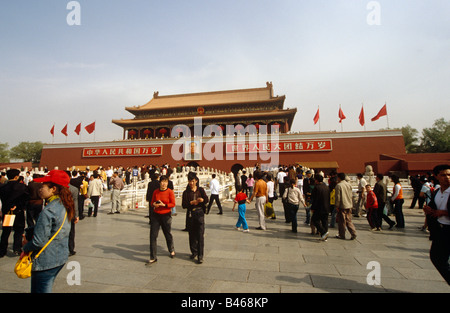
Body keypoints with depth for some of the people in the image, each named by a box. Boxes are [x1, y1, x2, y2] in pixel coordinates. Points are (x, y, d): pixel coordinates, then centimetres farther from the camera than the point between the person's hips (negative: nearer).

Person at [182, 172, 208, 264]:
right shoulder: (186, 192, 5)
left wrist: (202, 199, -26)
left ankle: (200, 256, 1)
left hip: (200, 213, -1)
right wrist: (192, 203, -19)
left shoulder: (201, 190, 6)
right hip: (190, 214, 2)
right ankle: (194, 252, 30)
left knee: (200, 235, -5)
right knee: (192, 234, 10)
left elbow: (206, 199, -6)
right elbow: (184, 205, -4)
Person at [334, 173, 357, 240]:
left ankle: (342, 235, 12)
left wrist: (337, 206, -8)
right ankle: (353, 234, 6)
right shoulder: (349, 184, 9)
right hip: (349, 205, 7)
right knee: (349, 220, 14)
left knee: (342, 221, 3)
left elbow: (338, 197, -14)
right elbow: (351, 196, 16)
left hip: (342, 206, -6)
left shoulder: (338, 185, -13)